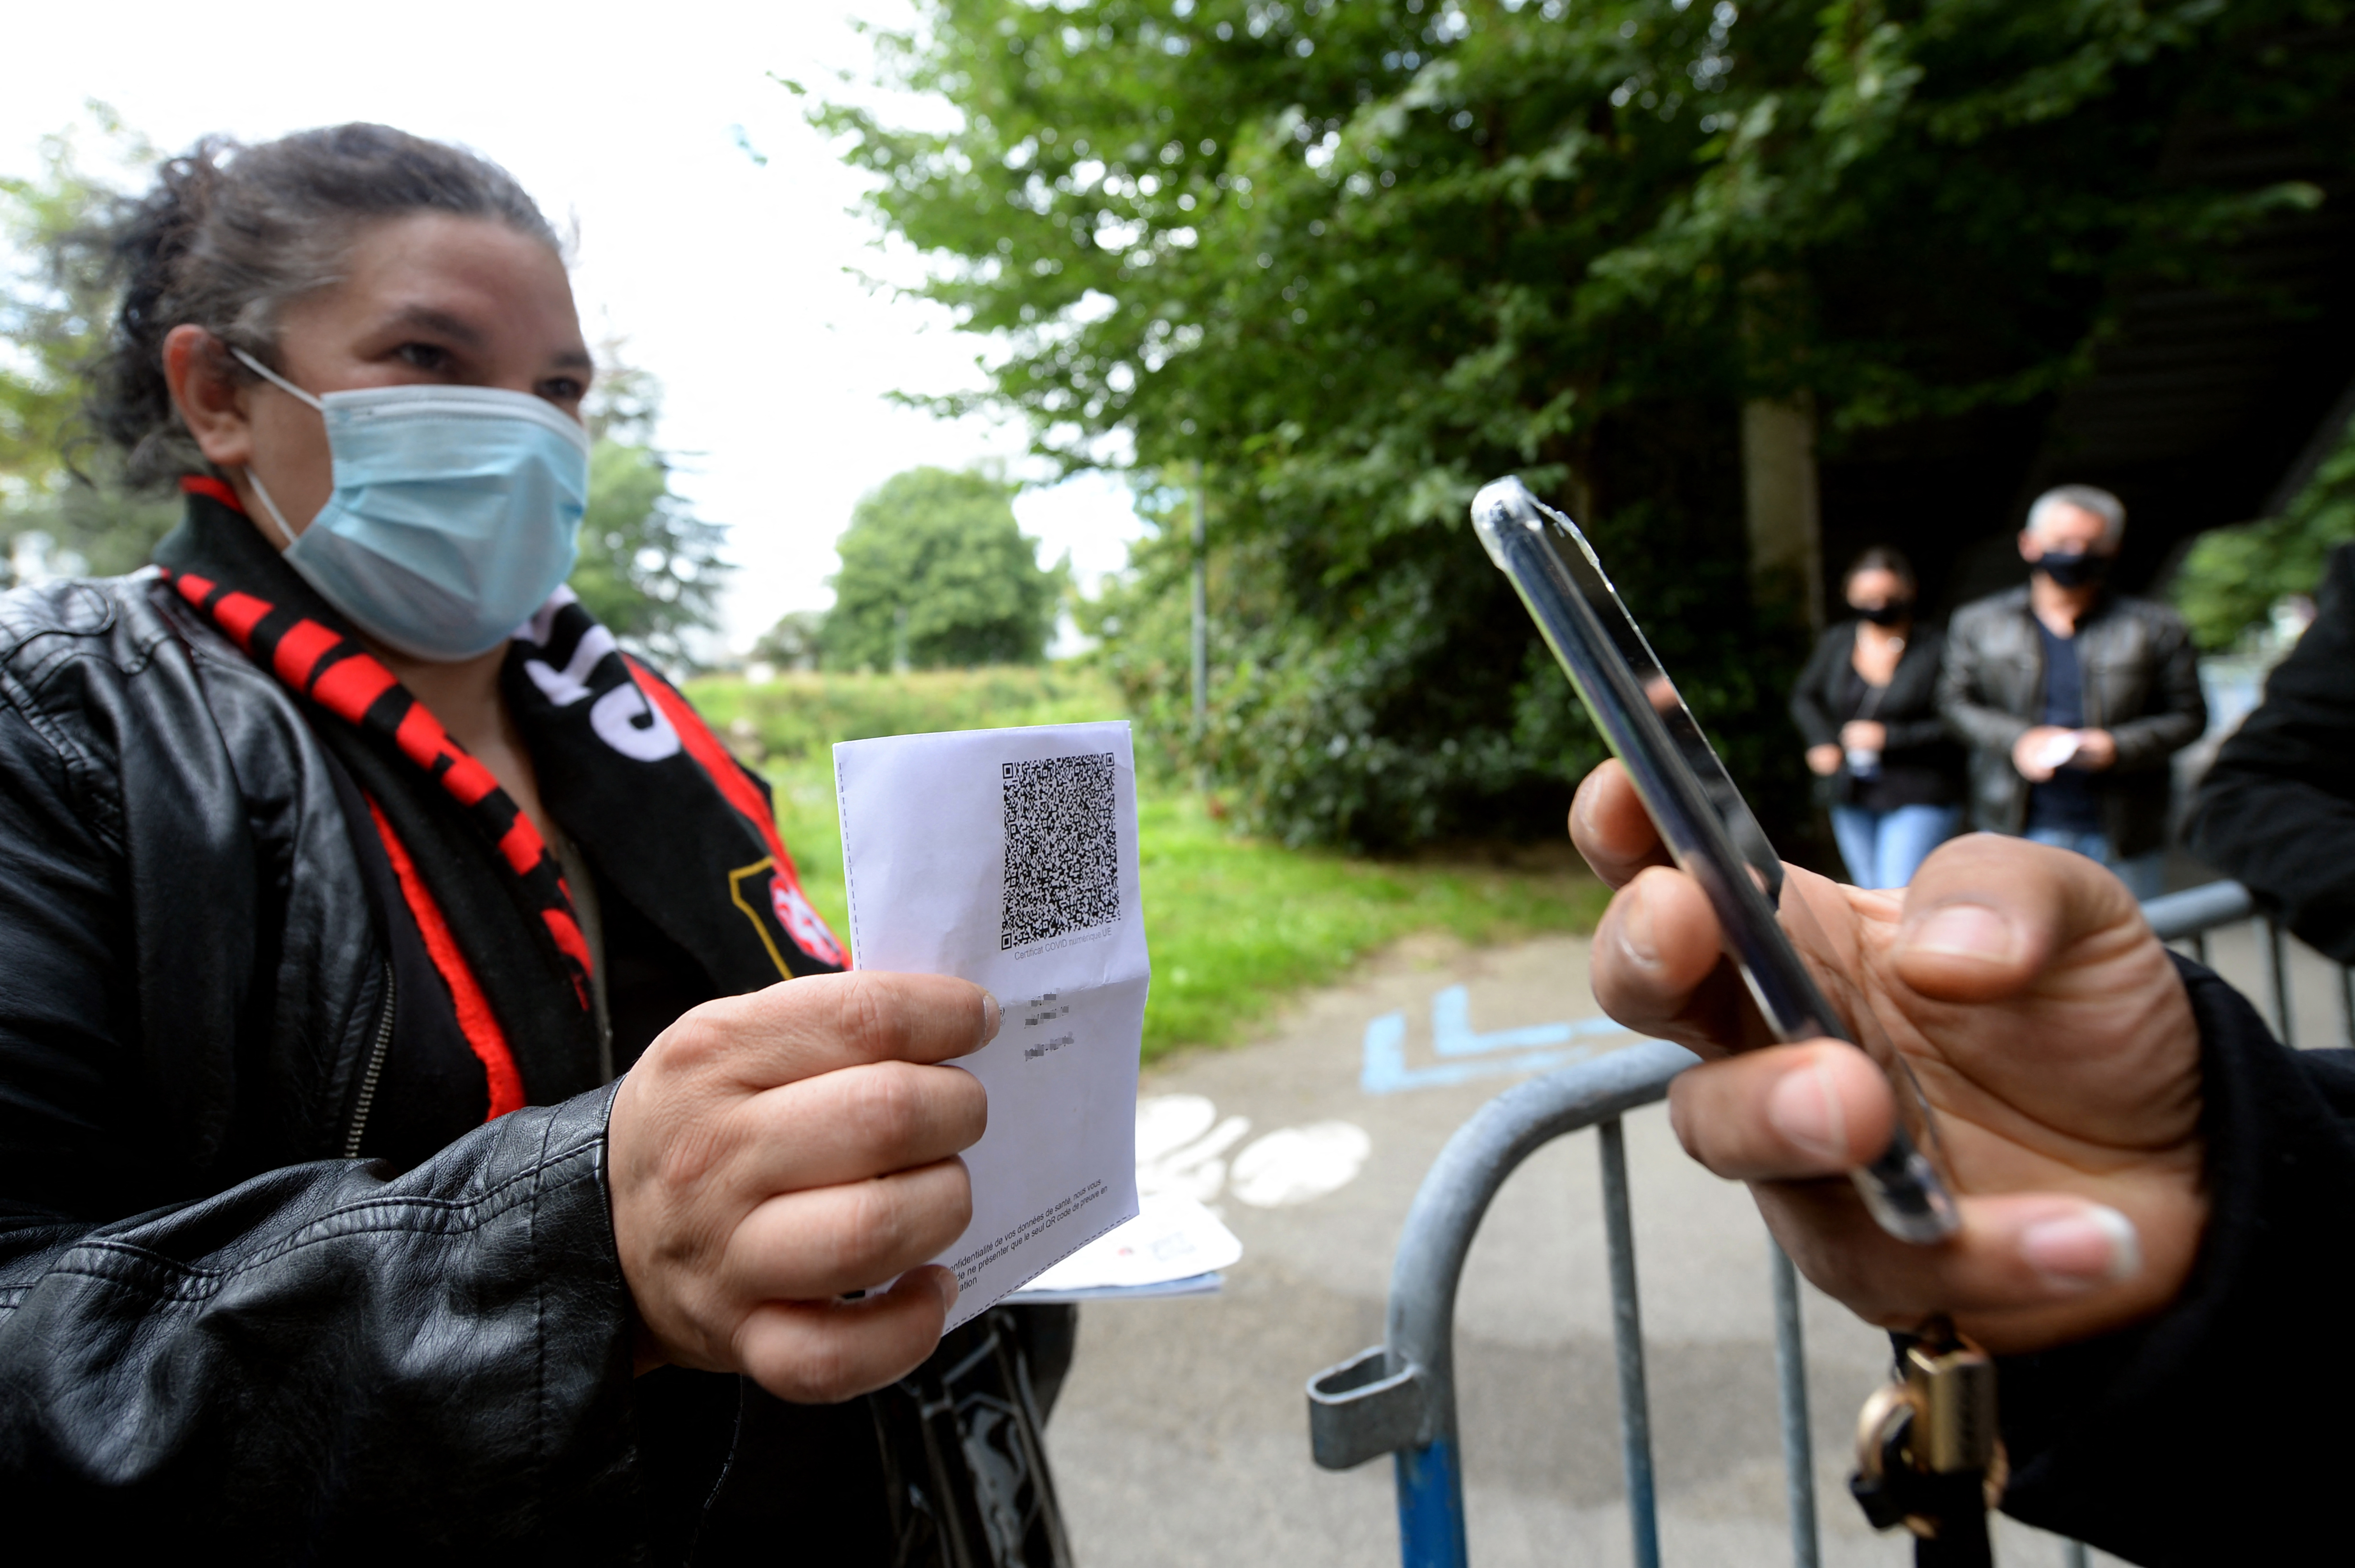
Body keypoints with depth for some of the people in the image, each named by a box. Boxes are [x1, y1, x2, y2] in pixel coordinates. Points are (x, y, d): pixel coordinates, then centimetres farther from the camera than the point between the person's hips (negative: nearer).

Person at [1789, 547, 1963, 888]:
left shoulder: (1935, 651, -11)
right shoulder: (1837, 642, 3)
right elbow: (1804, 696, 17)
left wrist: (1889, 737, -19)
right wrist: (1821, 741, 2)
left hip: (1918, 800, -5)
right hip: (1852, 800, 5)